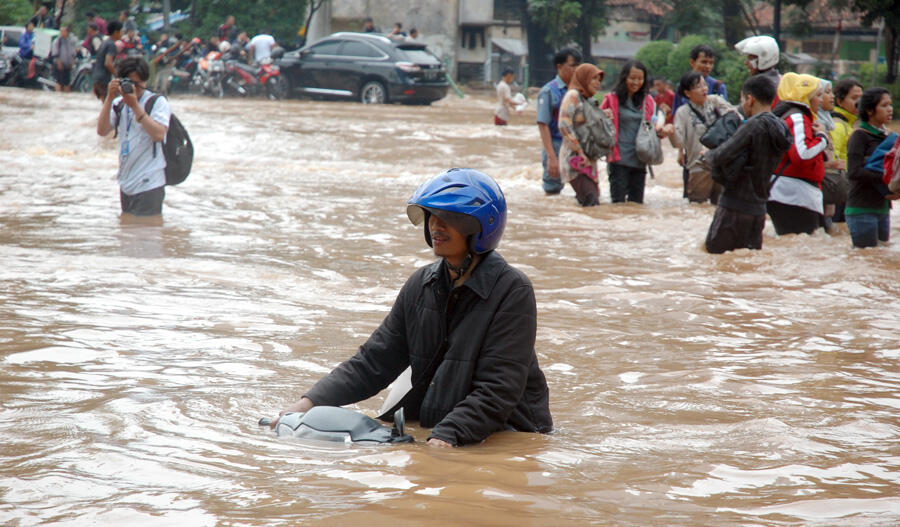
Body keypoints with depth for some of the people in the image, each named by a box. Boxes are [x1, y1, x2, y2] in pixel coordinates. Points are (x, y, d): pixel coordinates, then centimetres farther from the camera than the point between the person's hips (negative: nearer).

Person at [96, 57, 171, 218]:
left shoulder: (158, 102, -4)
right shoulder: (119, 103, 10)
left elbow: (159, 134, -20)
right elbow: (102, 131, -2)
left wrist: (135, 106, -21)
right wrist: (109, 98, -11)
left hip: (149, 184, -6)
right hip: (126, 184, 6)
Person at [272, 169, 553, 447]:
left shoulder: (512, 290, -11)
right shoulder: (422, 284, 9)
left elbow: (498, 390, -17)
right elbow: (373, 362, 9)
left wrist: (447, 436, -30)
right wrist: (308, 403, -4)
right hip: (425, 428, 5)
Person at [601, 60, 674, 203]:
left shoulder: (648, 101, 13)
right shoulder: (612, 99, 2)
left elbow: (652, 126, 18)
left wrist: (662, 130, -3)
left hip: (640, 159, 4)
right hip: (619, 159, -4)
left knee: (637, 202, 6)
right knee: (619, 202, -6)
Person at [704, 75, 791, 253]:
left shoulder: (754, 125, -16)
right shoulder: (780, 129, 9)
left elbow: (721, 156, -19)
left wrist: (708, 154, 4)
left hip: (734, 206, -8)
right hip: (758, 208, 8)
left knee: (713, 255, -2)